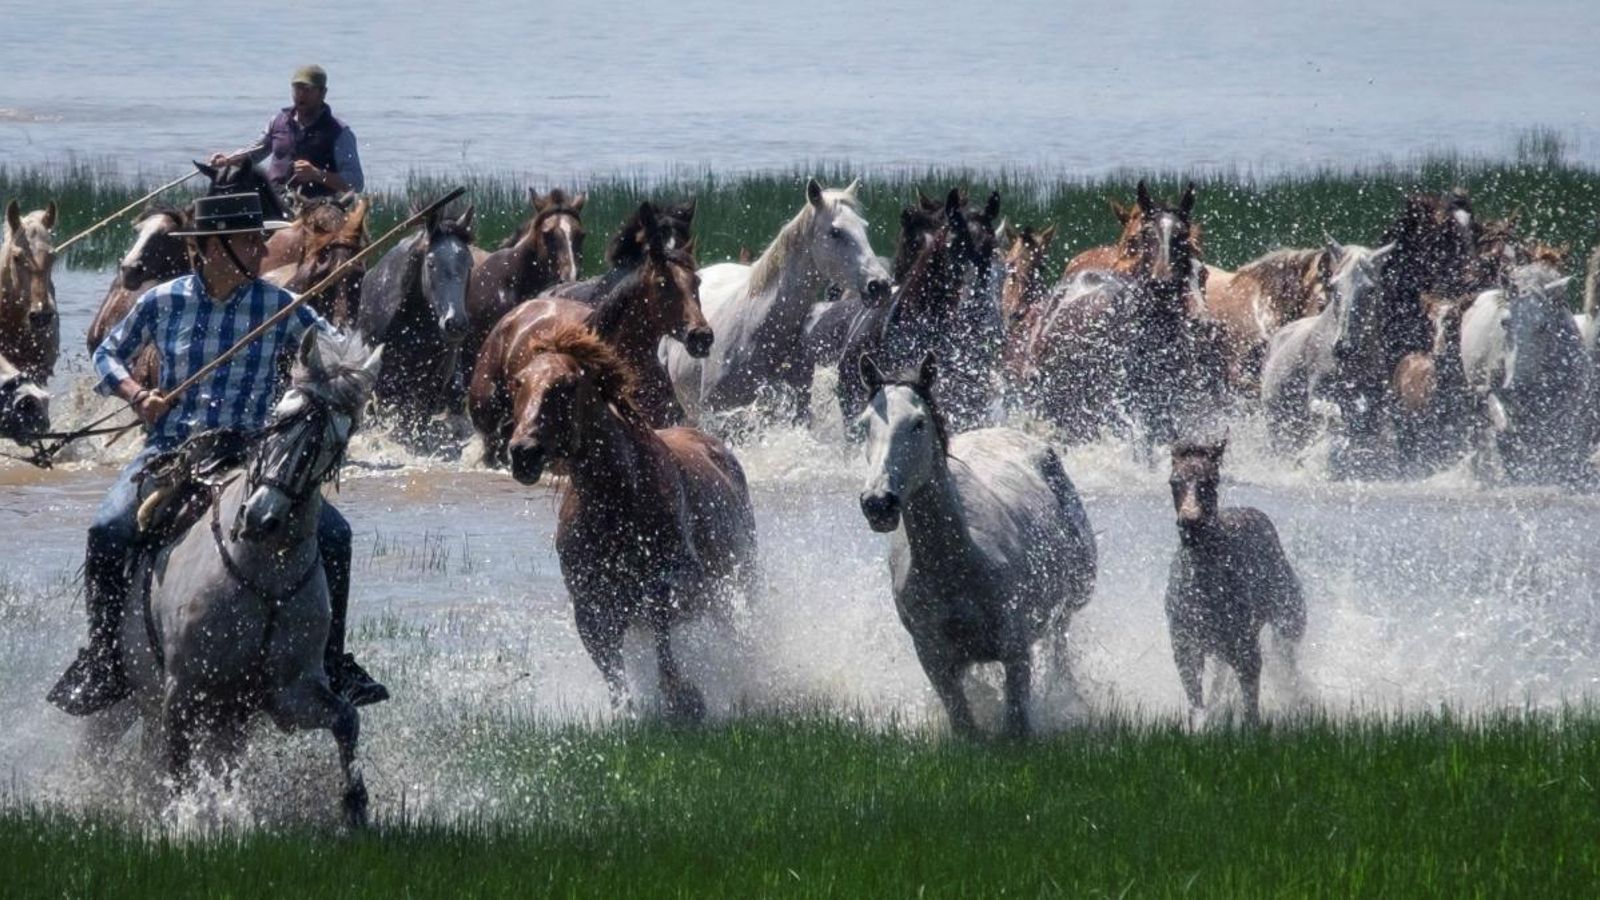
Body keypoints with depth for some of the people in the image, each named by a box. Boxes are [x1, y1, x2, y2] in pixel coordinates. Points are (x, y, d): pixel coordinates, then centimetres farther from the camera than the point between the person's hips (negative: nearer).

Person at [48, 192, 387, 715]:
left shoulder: (281, 309, 0)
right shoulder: (162, 303, 1)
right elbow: (108, 354, 16)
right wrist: (136, 395, -4)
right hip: (170, 451, -1)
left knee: (332, 534, -19)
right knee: (108, 532, -26)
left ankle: (331, 661, -1)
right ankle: (104, 658, -6)